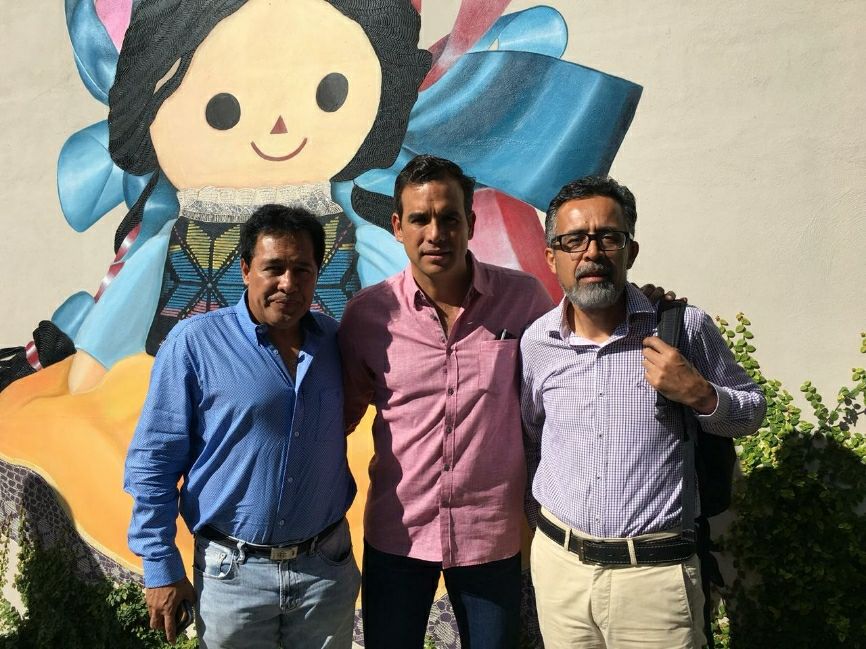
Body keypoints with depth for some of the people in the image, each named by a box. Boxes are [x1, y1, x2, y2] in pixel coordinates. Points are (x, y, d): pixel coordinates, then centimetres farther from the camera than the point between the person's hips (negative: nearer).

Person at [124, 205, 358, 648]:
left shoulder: (335, 340, -1)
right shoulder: (194, 342, -11)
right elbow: (152, 461, -8)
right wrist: (160, 569, -7)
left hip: (328, 568, 3)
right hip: (232, 573, -3)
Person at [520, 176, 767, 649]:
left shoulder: (685, 327, -8)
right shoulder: (535, 342, -1)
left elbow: (752, 411, 4)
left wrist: (698, 394, -14)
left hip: (657, 574, -2)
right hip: (558, 562, 3)